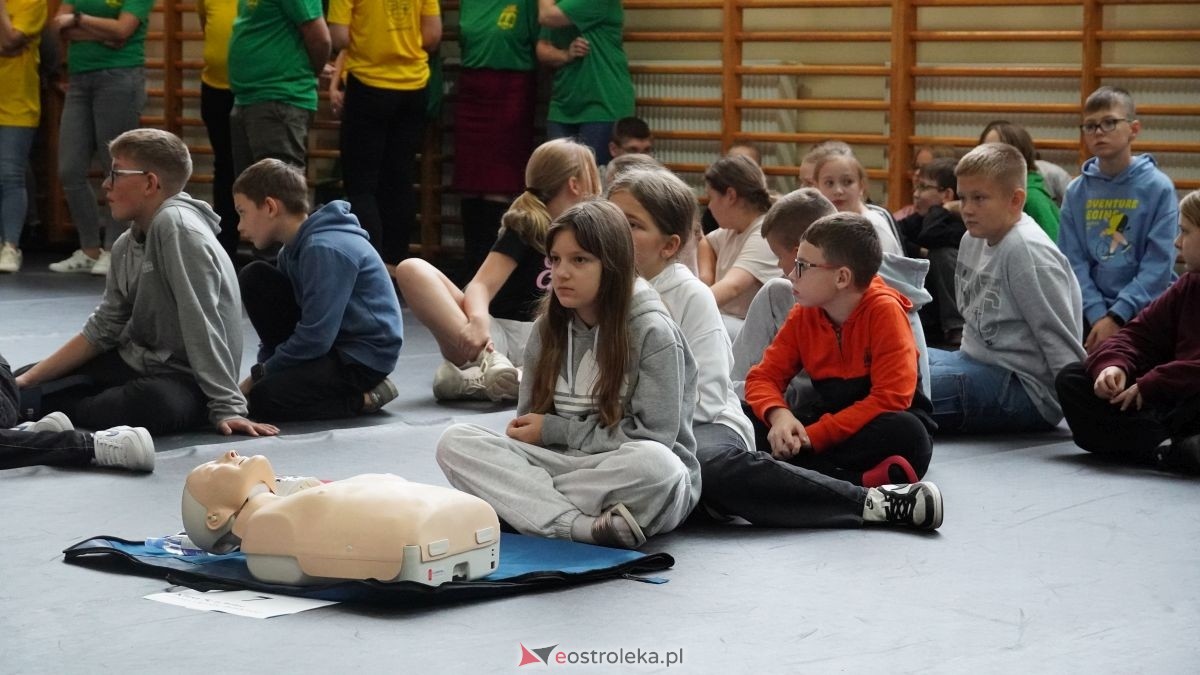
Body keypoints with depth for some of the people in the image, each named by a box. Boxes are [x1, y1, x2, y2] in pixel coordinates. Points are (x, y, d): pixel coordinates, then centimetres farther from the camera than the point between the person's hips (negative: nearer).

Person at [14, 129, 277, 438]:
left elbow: (202, 328, -23)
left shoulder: (176, 228, -19)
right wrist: (26, 381, 4)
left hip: (185, 380, -7)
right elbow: (101, 330, 10)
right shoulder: (125, 247, 6)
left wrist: (228, 408, -24)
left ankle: (49, 405, -21)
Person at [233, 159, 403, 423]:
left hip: (364, 357, -9)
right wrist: (264, 368, 2)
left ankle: (363, 398, -7)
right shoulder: (293, 249, 6)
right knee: (253, 278, 0)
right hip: (328, 343, 9)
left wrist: (258, 375, -15)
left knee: (265, 399, -25)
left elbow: (315, 338, -26)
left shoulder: (324, 250, -24)